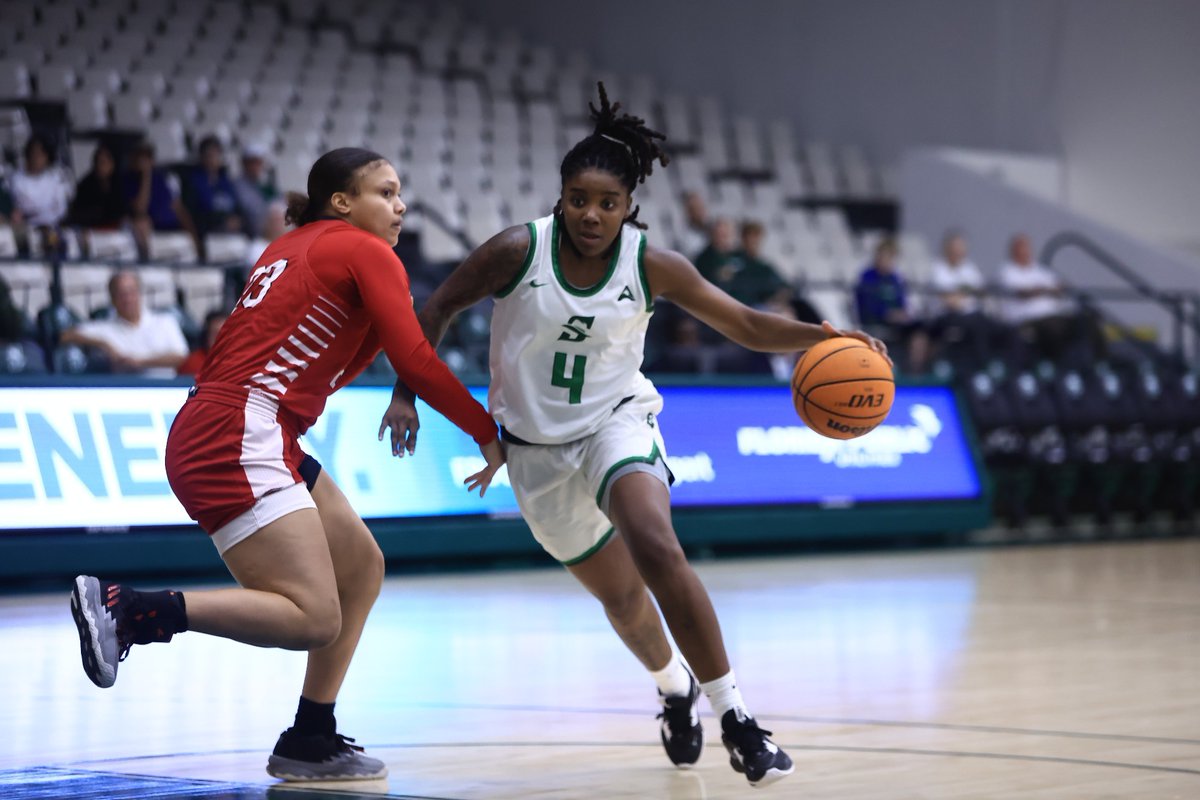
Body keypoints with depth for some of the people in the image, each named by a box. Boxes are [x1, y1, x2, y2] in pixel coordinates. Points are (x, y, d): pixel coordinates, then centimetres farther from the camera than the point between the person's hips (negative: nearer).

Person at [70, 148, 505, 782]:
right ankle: (125, 608, -19)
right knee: (315, 618, -17)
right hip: (237, 441, -10)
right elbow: (415, 362, -7)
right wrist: (487, 433, 3)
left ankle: (309, 740, 16)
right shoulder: (368, 254, 0)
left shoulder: (290, 248, 25)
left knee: (361, 566, 16)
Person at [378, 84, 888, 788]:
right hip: (537, 446, 1)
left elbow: (749, 325, -8)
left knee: (656, 547, -30)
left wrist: (822, 336, -25)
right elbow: (437, 312, -3)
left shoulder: (652, 266, -14)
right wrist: (407, 395, -12)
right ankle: (675, 688, 47)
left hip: (617, 422, -1)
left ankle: (734, 714, -23)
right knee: (619, 593, 13)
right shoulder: (518, 251, -17)